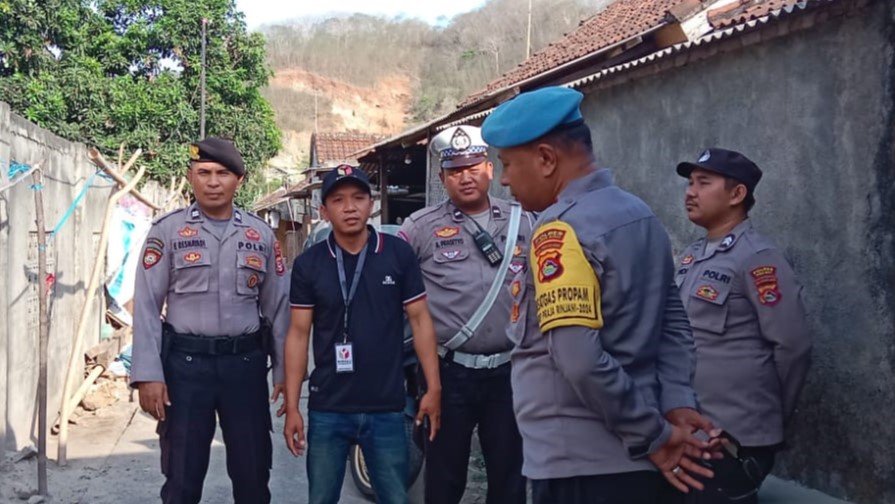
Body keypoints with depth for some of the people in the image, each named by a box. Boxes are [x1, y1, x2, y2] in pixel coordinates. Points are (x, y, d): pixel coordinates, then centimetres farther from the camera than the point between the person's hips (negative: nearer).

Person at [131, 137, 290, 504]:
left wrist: (284, 370, 4)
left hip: (246, 362, 2)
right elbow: (146, 307, -3)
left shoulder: (261, 235, 7)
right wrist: (148, 374, -11)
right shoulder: (167, 230, -1)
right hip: (186, 362, -2)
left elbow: (278, 307, 8)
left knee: (253, 473, 10)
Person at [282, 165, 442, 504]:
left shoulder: (399, 254, -3)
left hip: (387, 408, 0)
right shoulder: (308, 264, 0)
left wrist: (433, 388, -3)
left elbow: (420, 320, 1)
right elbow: (298, 334, 1)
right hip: (327, 409, 1)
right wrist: (292, 406, -2)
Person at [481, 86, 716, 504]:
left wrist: (652, 435, -16)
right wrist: (676, 404, 1)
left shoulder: (560, 231, -18)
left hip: (577, 463, -8)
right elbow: (673, 324, 10)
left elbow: (581, 360, -25)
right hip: (630, 457, 8)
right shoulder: (640, 215, 9)